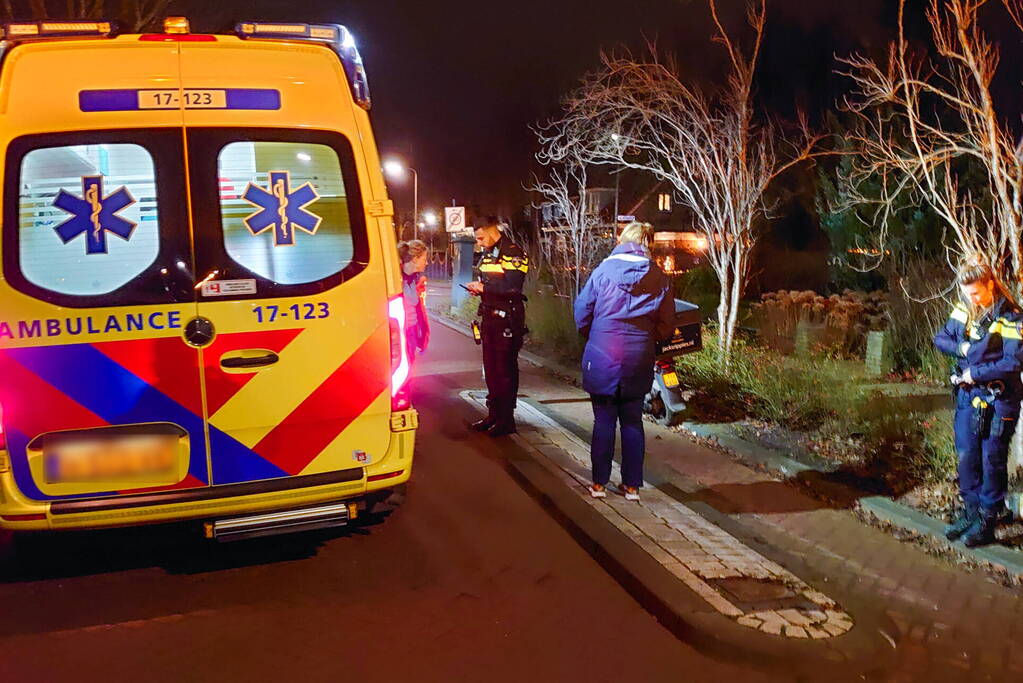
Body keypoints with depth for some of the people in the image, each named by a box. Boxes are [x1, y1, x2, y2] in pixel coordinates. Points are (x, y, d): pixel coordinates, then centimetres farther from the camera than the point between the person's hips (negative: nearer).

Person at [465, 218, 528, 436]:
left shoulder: (513, 254, -13)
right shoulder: (486, 254, 15)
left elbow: (512, 287, -24)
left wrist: (484, 288, -16)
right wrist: (477, 288, 4)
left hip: (507, 319, -9)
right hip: (489, 317, 9)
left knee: (506, 369, -3)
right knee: (490, 367, 14)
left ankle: (506, 420, 4)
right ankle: (493, 414, 24)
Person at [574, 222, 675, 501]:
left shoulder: (604, 270, -6)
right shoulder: (658, 277, 0)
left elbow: (582, 313, -2)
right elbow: (667, 325, 2)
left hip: (602, 359, -2)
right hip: (639, 362, 2)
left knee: (604, 421, 7)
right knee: (633, 421, 12)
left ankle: (599, 483, 14)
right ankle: (632, 485, 17)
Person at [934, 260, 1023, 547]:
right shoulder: (964, 310, 1)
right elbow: (941, 338, 10)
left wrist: (975, 373, -17)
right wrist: (961, 348, -9)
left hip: (998, 400, -6)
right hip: (967, 395, 6)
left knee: (992, 461, 3)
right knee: (966, 456, 11)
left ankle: (988, 520, 14)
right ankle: (971, 510, 25)